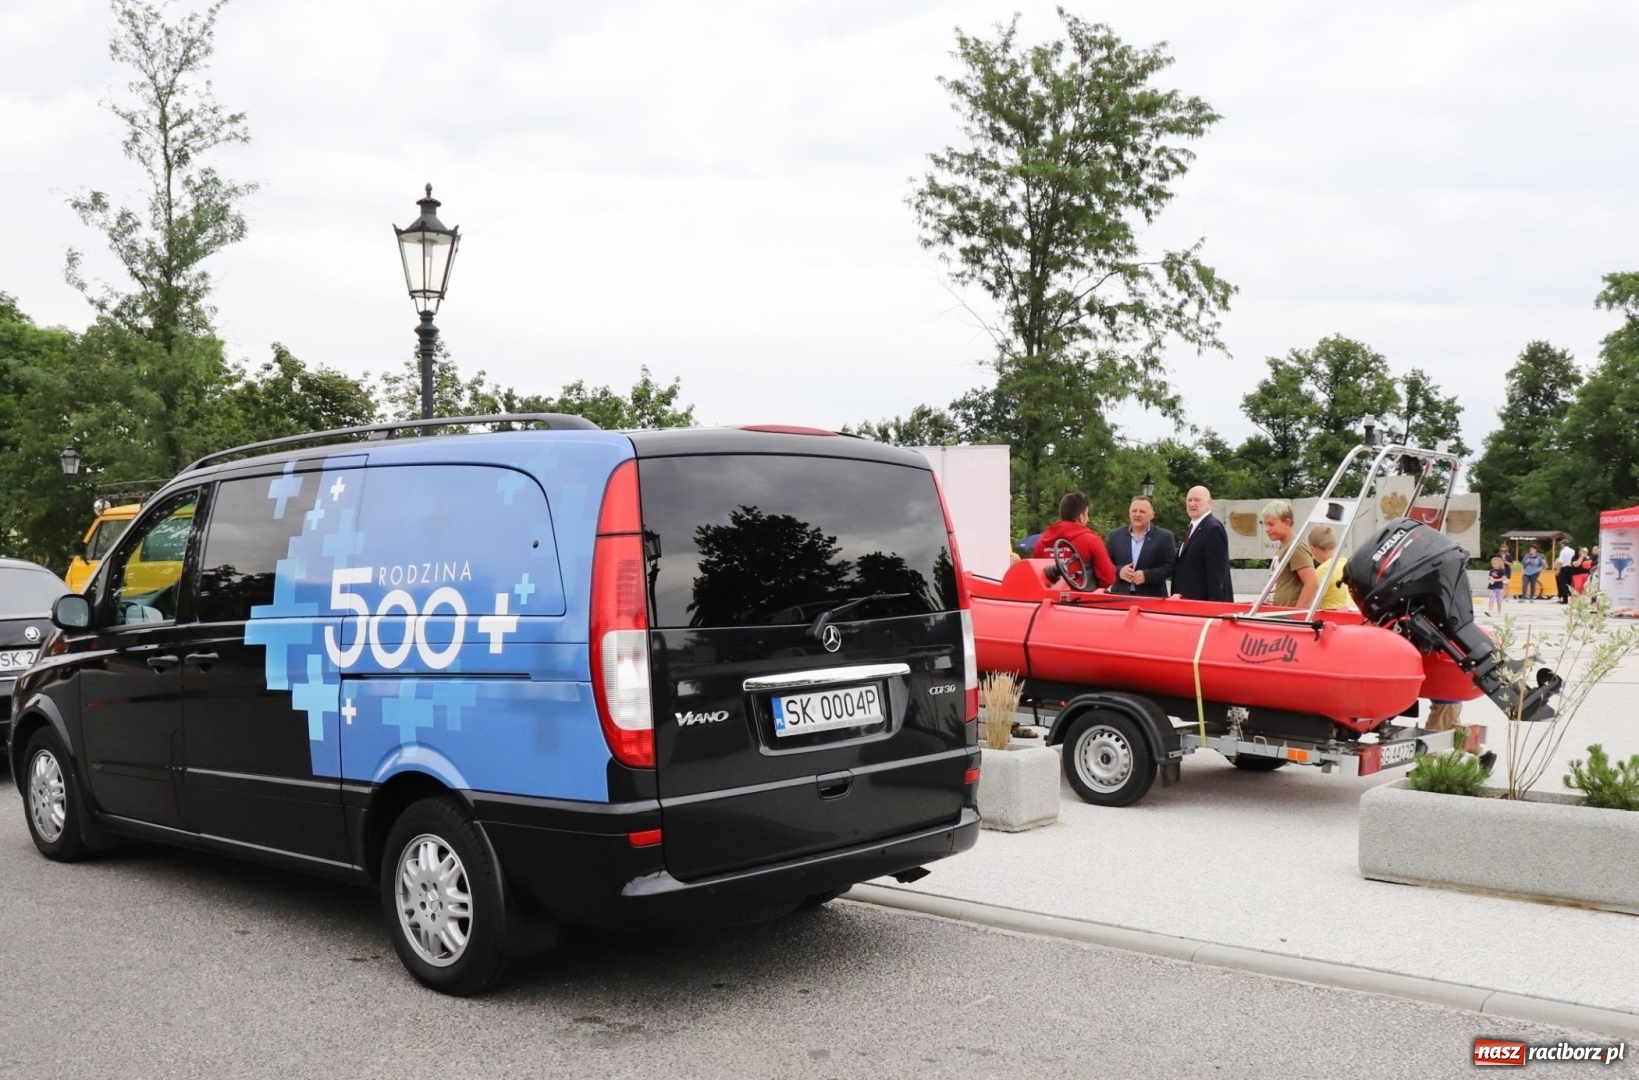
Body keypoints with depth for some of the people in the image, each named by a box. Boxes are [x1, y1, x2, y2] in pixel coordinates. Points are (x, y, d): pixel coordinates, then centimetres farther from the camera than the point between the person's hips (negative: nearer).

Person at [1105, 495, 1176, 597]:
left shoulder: (1164, 537, 3)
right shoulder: (1115, 535, 11)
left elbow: (1170, 566, -3)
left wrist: (1146, 575, -16)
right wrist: (1118, 571, -11)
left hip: (1152, 598, -2)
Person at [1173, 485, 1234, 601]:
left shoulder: (1213, 528, -12)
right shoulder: (1194, 528, 20)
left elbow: (1216, 571, -18)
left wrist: (1213, 603, -22)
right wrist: (1178, 594, 13)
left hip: (1205, 601, -10)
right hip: (1190, 600, 10)